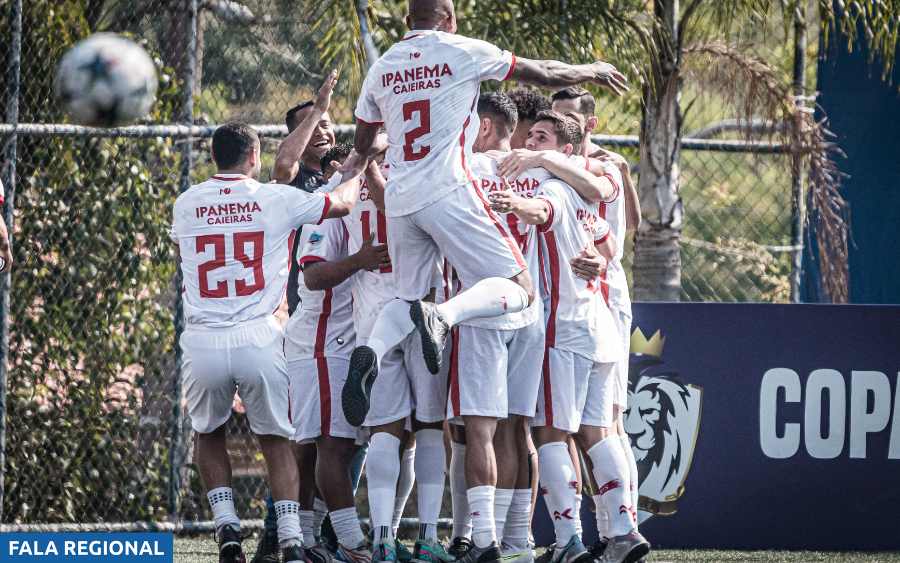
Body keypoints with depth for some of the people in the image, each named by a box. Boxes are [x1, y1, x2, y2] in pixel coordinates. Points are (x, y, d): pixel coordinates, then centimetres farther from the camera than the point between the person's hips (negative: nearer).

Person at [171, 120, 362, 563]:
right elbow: (343, 203, 16)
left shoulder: (186, 204, 8)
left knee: (208, 434, 24)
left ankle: (227, 526, 9)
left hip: (202, 343, 1)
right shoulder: (274, 199, 1)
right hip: (257, 340, -1)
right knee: (276, 441, 13)